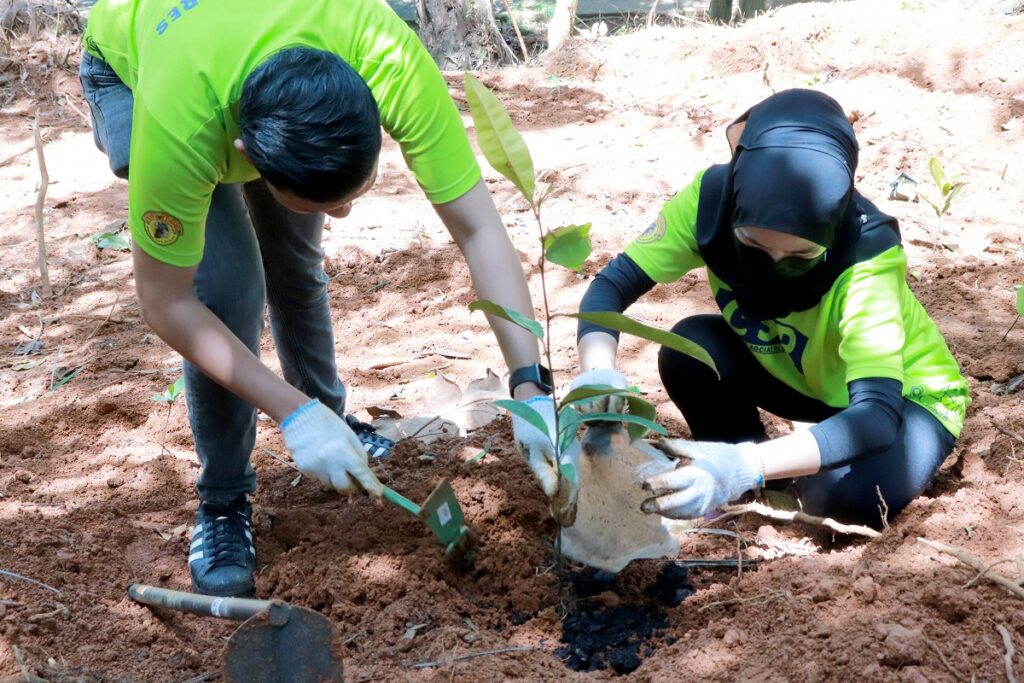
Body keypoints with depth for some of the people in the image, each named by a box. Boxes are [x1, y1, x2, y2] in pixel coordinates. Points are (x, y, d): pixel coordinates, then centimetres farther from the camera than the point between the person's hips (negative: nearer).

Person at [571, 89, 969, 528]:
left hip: (905, 396, -4)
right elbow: (613, 284, -23)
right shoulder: (715, 198, -27)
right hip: (804, 377, 4)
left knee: (851, 493, -34)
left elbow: (877, 413, -45)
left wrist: (747, 466, -60)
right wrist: (598, 373, -46)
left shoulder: (866, 254, -37)